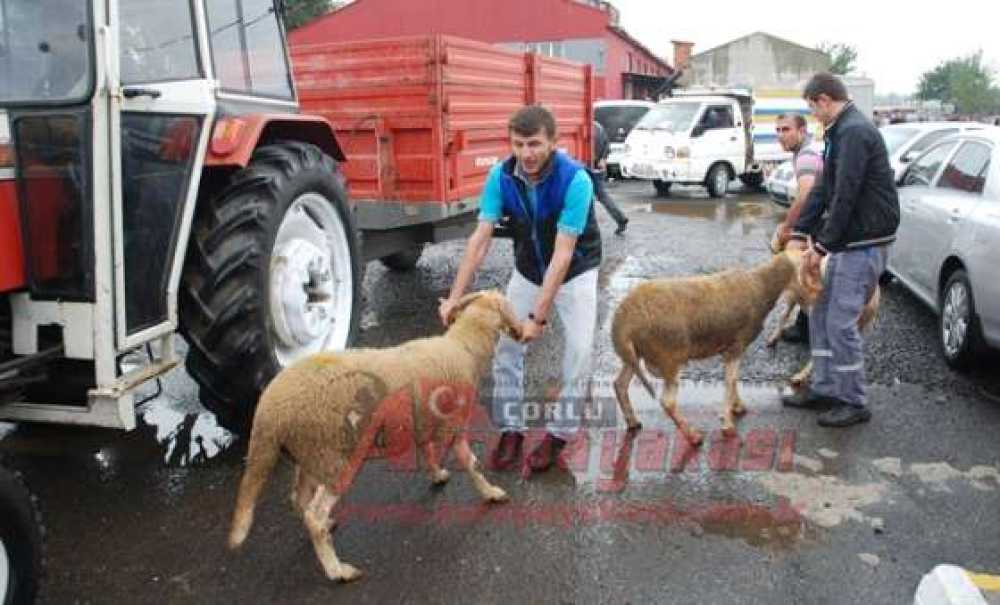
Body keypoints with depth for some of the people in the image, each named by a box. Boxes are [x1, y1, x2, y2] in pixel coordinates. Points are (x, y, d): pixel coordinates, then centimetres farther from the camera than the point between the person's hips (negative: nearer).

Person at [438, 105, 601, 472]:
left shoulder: (575, 179, -32)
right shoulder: (501, 176, -19)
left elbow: (562, 254, -35)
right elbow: (481, 238, -20)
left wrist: (538, 315, -38)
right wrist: (456, 296, -28)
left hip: (575, 272, -4)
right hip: (527, 270, 4)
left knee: (579, 350, -13)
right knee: (506, 345, -2)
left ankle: (557, 434, 3)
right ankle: (511, 431, 11)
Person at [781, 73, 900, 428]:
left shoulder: (855, 132, -18)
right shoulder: (841, 132, 14)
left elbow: (845, 197, -22)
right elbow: (823, 189, 15)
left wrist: (822, 246, -16)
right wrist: (800, 233, 10)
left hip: (865, 242, -10)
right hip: (847, 241, 10)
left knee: (841, 322, -5)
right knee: (822, 315, 13)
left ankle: (854, 403, 8)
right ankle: (824, 389, 23)